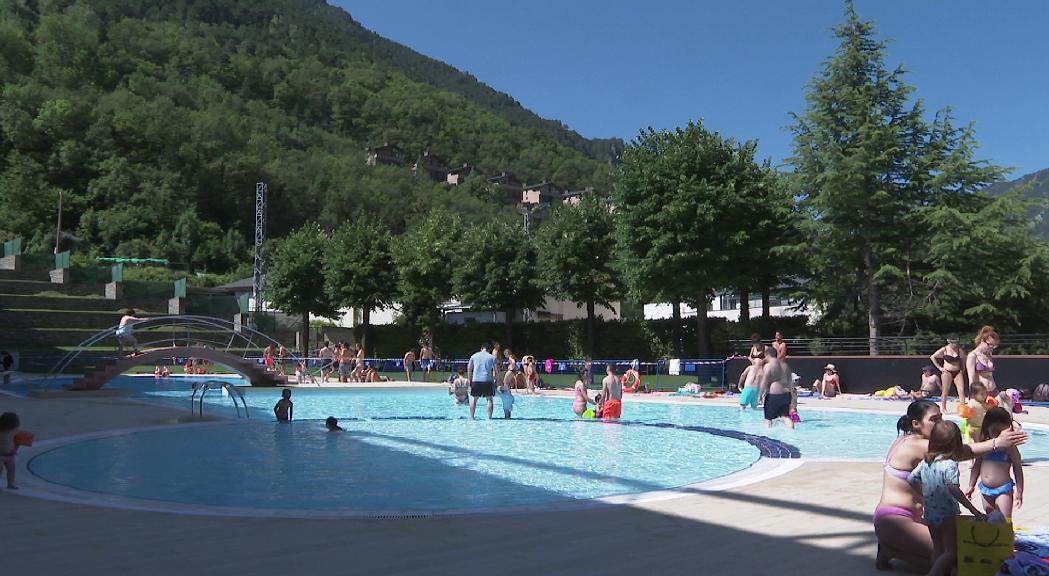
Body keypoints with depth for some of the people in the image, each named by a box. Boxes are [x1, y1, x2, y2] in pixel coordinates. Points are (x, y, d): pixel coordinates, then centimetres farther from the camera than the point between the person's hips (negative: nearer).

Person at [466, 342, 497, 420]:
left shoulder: (474, 356, 12)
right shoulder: (492, 357, 6)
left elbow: (469, 369, 11)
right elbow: (495, 370, 2)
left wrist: (469, 380, 16)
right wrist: (494, 380, 9)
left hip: (476, 380, 2)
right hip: (487, 380, -2)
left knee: (474, 399, 10)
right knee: (489, 399, 6)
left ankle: (471, 417, 9)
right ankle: (489, 417, 2)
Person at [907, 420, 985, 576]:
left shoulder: (925, 461, 3)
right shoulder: (950, 464, -17)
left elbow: (911, 478, 11)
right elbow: (953, 489, -29)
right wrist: (973, 510, -28)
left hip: (929, 513, 6)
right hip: (947, 514, -6)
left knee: (938, 549, 19)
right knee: (951, 551, 1)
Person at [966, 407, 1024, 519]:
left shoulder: (1009, 447, -10)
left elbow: (1018, 470, -4)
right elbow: (976, 466, 13)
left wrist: (1019, 492, -4)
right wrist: (971, 486, 15)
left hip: (1003, 490, -5)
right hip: (985, 489, 5)